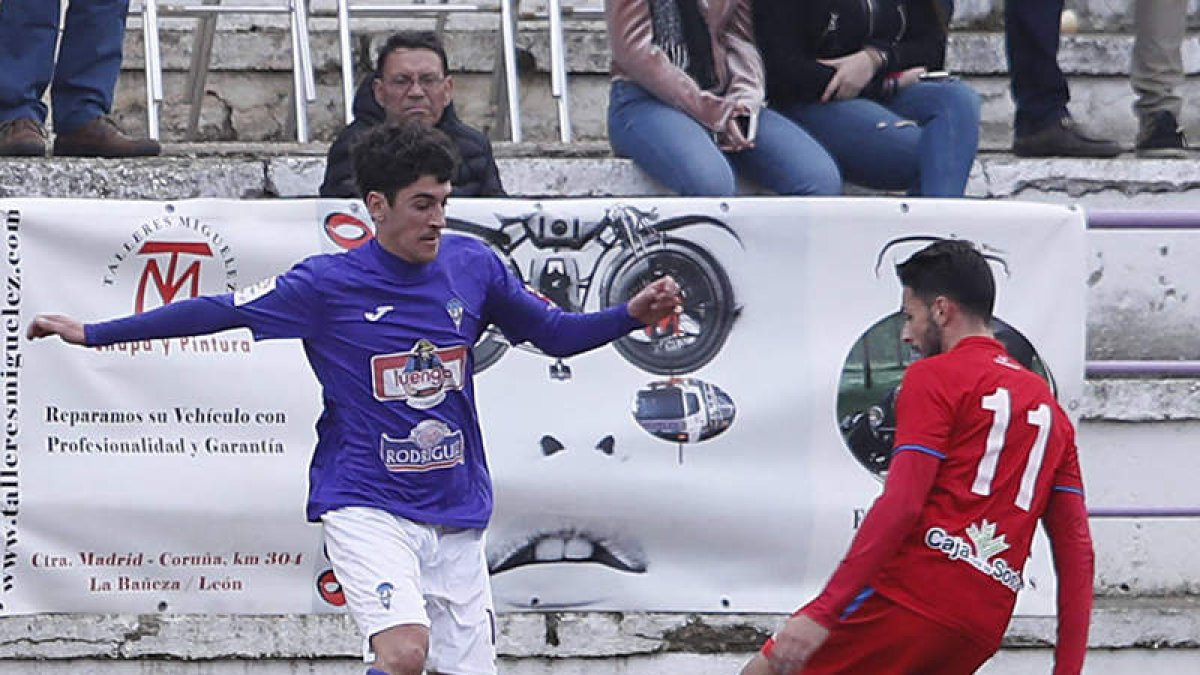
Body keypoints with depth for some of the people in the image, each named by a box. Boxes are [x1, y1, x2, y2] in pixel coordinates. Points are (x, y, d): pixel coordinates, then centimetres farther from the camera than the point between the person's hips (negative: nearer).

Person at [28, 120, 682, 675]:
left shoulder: (473, 266, 4)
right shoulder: (328, 284, -6)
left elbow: (554, 332, 16)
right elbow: (219, 310, -1)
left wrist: (631, 315, -1)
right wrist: (90, 333, -1)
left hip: (456, 512, 5)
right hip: (366, 505, -5)